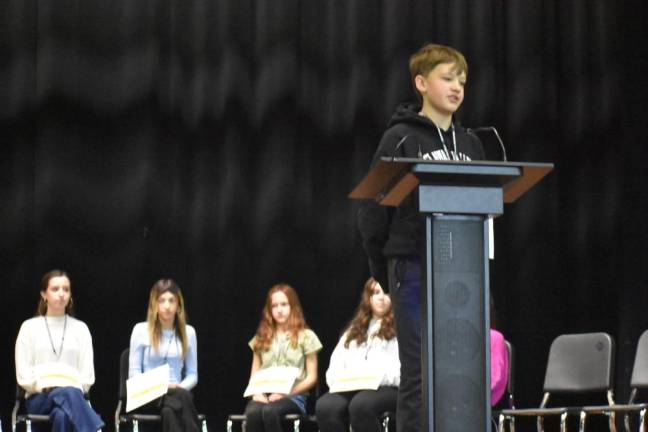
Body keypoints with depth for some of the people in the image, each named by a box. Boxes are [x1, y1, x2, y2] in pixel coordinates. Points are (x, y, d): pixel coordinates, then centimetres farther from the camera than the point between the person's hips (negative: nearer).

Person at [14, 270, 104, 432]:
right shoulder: (30, 327, 10)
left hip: (74, 392, 2)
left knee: (62, 415, -40)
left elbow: (87, 372, 10)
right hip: (39, 398, -2)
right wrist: (44, 388, -10)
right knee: (69, 394, -40)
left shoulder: (80, 328, 16)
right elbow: (23, 374, 4)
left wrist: (76, 388, -9)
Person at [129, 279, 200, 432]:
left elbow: (192, 374, 13)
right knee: (182, 397, -35)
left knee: (169, 411, -36)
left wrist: (180, 387, -9)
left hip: (177, 394, 2)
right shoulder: (141, 330, 4)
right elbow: (134, 373, 2)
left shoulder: (188, 332, 13)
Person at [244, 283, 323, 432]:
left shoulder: (306, 336, 8)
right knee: (252, 412, -34)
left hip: (293, 396, -3)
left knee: (270, 411, -37)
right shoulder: (262, 337, 19)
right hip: (264, 395, 3)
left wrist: (287, 392, -12)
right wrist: (257, 392, -6)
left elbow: (311, 377, 4)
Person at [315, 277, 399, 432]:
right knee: (325, 406, -30)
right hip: (350, 389, 4)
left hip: (387, 389, -4)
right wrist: (341, 380, -3)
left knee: (360, 405, -39)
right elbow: (334, 369, 20)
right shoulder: (353, 331, 30)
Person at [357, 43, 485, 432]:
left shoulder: (470, 144, 15)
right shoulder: (401, 138, -1)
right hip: (415, 266, -5)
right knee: (420, 372, -5)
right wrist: (385, 268, -1)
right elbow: (373, 207, -3)